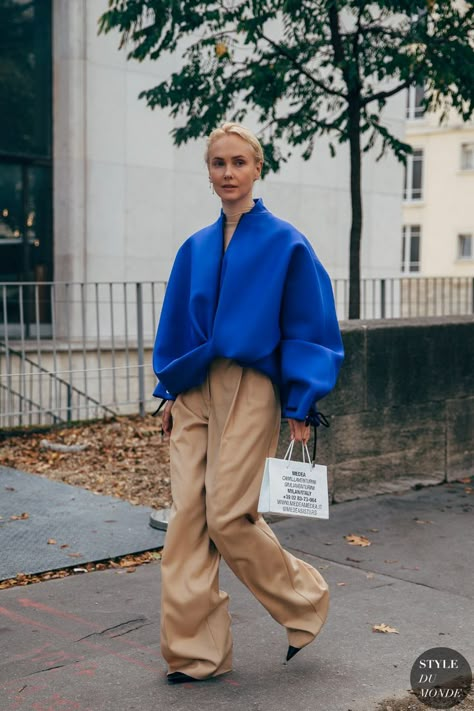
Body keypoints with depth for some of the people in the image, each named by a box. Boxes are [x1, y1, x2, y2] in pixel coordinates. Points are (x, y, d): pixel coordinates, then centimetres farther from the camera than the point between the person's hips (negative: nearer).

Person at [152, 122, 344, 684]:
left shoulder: (286, 243, -2)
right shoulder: (195, 249, 13)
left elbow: (308, 330, -2)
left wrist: (300, 407, -7)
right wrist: (170, 394, 12)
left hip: (249, 391, -5)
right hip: (193, 392, 5)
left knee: (228, 516, -8)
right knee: (187, 517, 1)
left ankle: (305, 599, 19)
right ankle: (195, 650, 11)